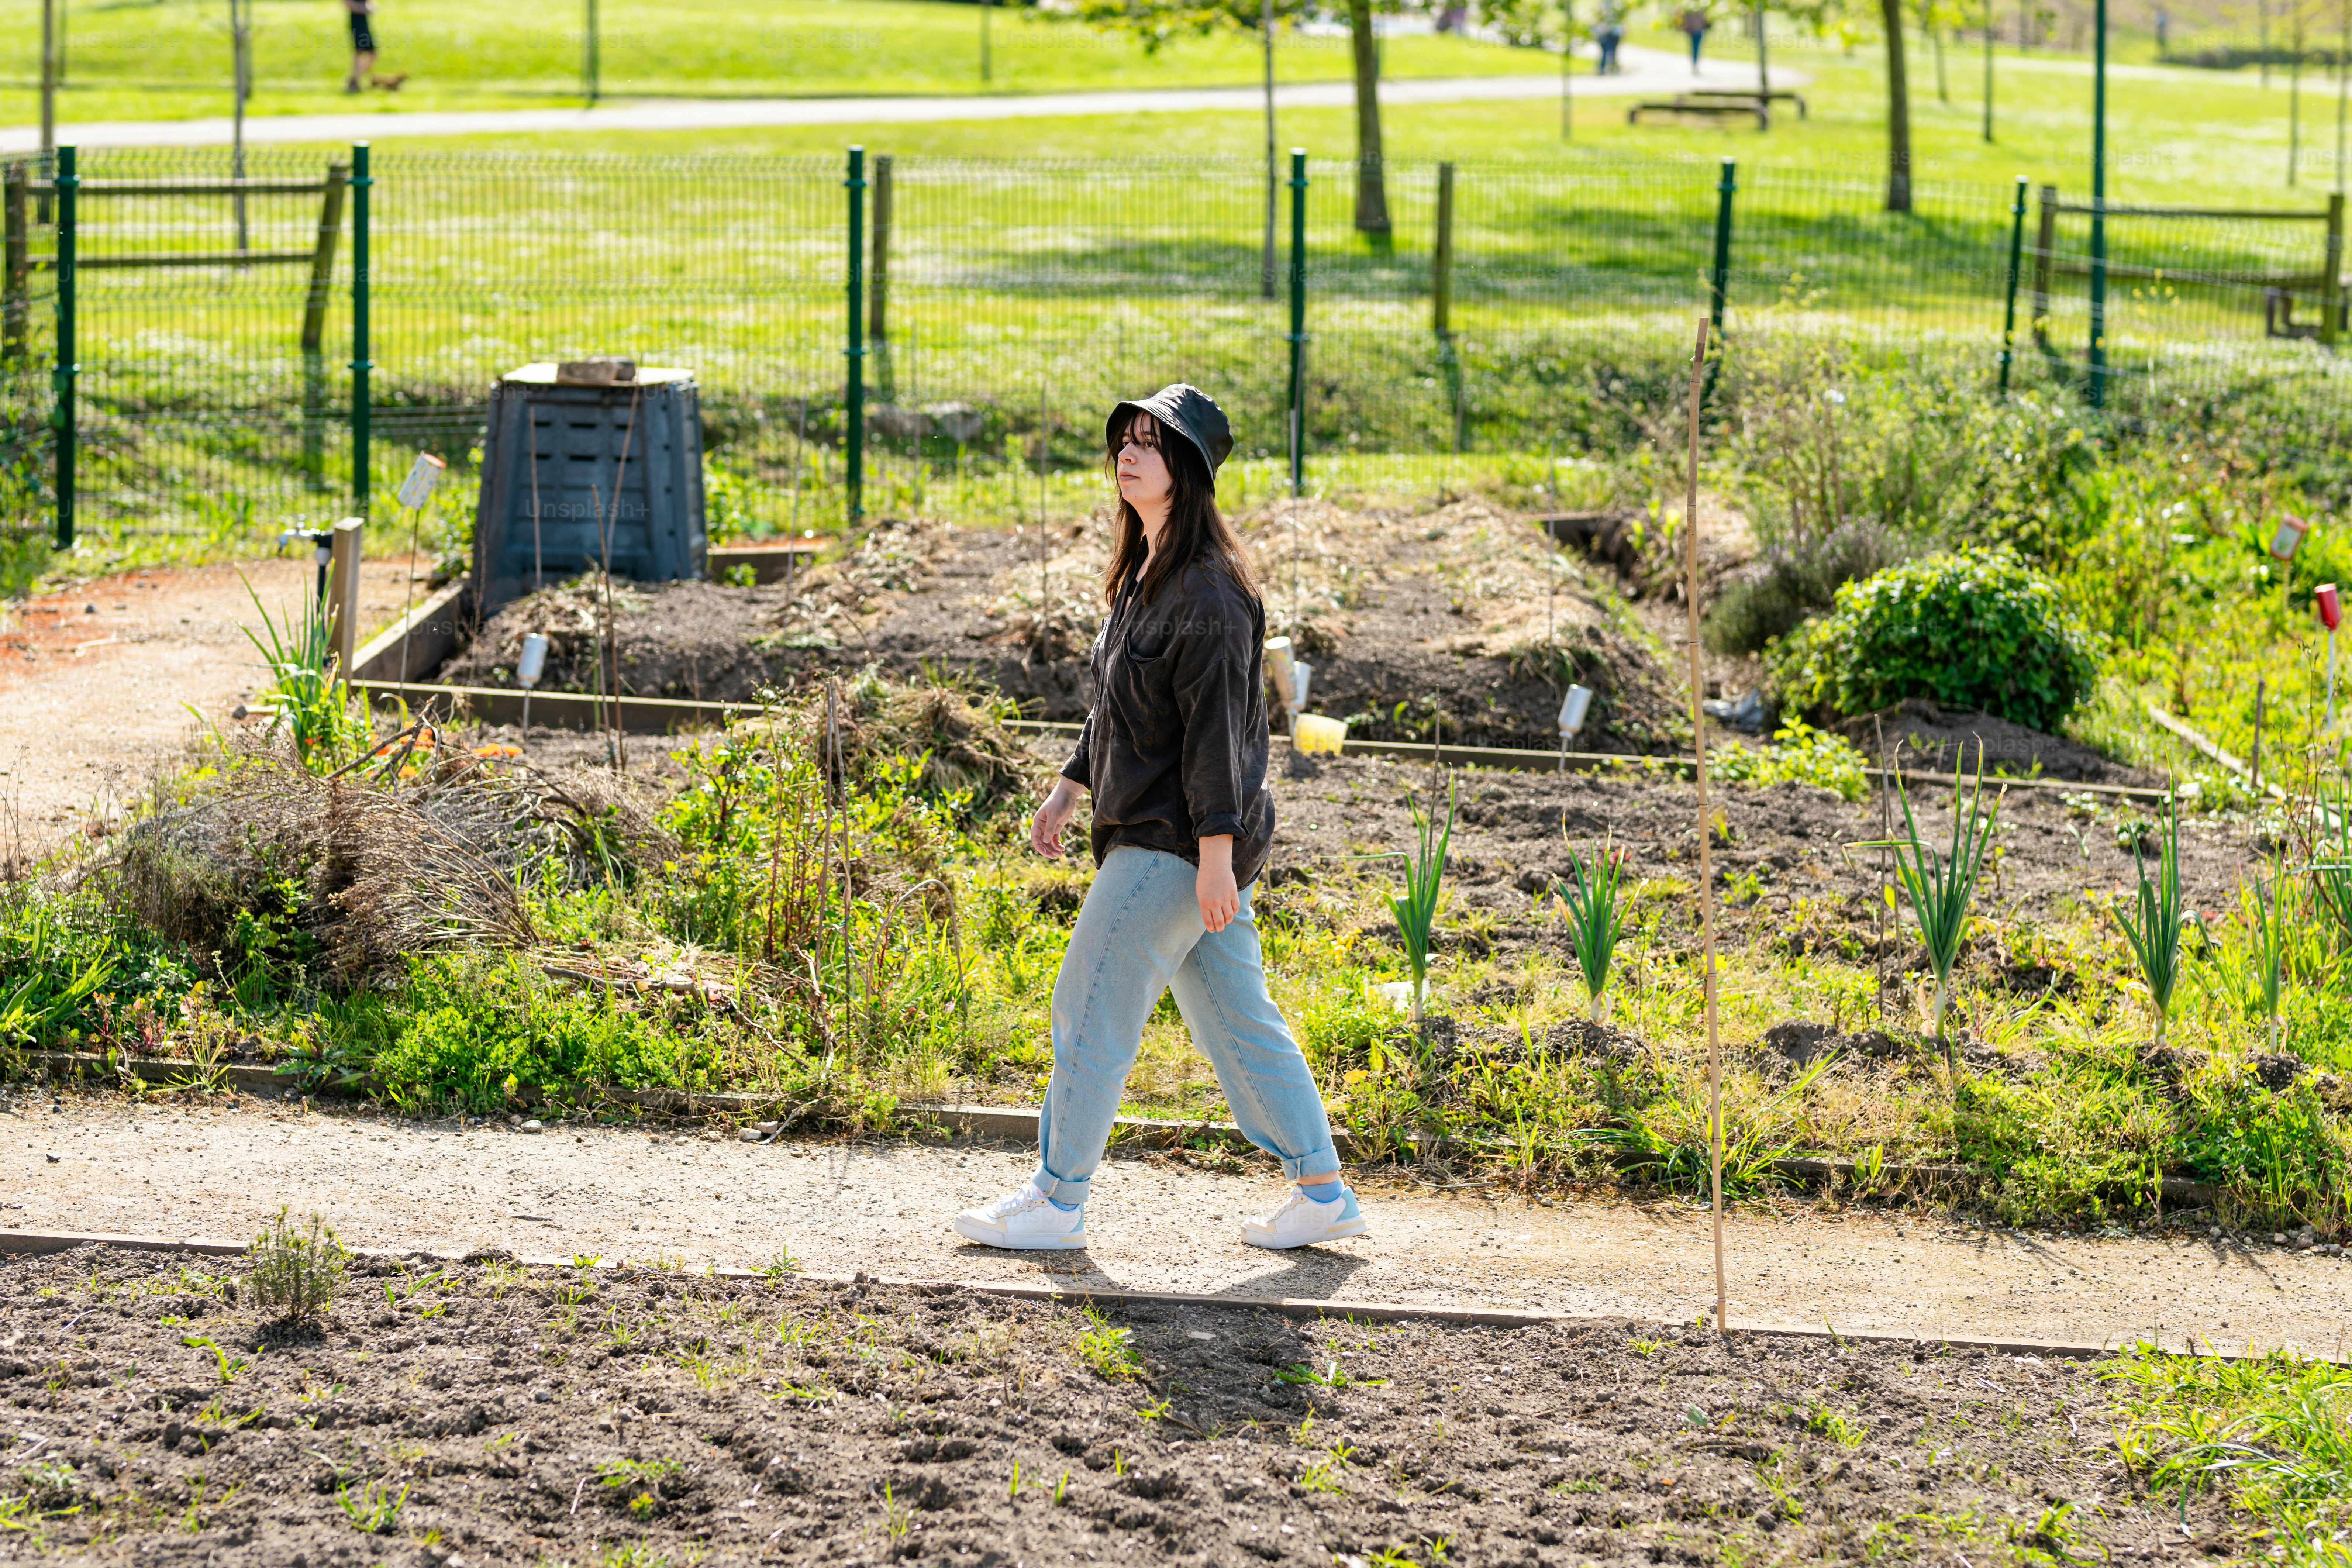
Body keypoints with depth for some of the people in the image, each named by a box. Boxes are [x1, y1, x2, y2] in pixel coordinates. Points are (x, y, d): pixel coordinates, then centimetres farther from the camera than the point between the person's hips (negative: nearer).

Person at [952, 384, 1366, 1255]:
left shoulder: (1207, 591, -18)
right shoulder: (1145, 574, 13)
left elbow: (1216, 724, -21)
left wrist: (1215, 851, -23)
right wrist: (1068, 788, 23)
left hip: (1178, 841, -10)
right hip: (1147, 830, 10)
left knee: (1092, 1005, -3)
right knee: (1236, 1019, 12)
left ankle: (1057, 1199, 7)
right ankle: (1322, 1191, 16)